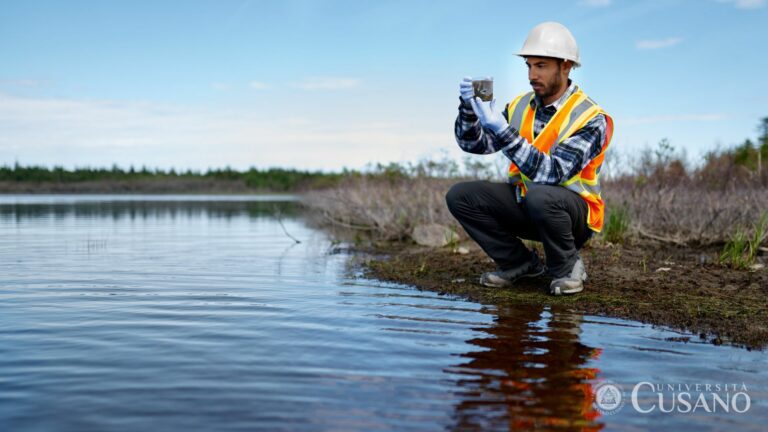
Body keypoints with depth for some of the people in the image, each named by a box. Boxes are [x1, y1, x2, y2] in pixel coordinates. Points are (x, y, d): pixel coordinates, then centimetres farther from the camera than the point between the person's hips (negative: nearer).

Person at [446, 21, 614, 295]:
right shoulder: (521, 106, 0)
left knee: (539, 196, -39)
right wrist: (468, 108, -22)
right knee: (460, 196, -12)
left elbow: (552, 173, -32)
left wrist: (502, 131, -39)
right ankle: (519, 263, 4)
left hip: (573, 212, -6)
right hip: (524, 205, 6)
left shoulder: (590, 119, -19)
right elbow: (473, 143, -2)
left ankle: (567, 267, -9)